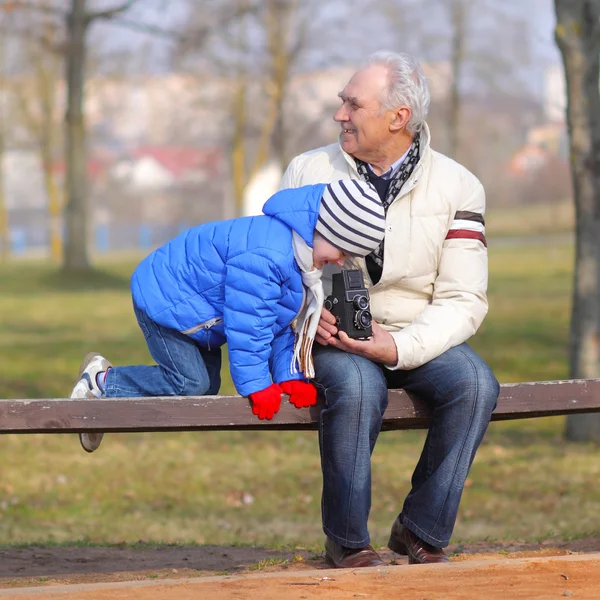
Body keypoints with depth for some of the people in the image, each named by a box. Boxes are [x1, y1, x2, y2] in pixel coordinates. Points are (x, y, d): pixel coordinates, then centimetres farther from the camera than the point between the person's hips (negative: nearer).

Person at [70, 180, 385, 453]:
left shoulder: (298, 256, -1)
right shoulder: (265, 257, -36)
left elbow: (278, 325, 6)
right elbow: (247, 326, -32)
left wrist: (290, 376, -4)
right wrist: (256, 386, -27)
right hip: (164, 299, -11)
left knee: (207, 386, 8)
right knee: (190, 382, -15)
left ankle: (106, 379, 16)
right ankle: (104, 380, -1)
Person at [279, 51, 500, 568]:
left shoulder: (458, 187, -2)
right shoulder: (309, 172, 1)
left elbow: (464, 300, -7)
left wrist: (400, 347, -23)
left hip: (418, 339, 1)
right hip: (332, 337, -1)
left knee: (475, 383, -29)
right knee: (357, 386, -36)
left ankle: (422, 532, -15)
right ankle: (347, 542, -19)